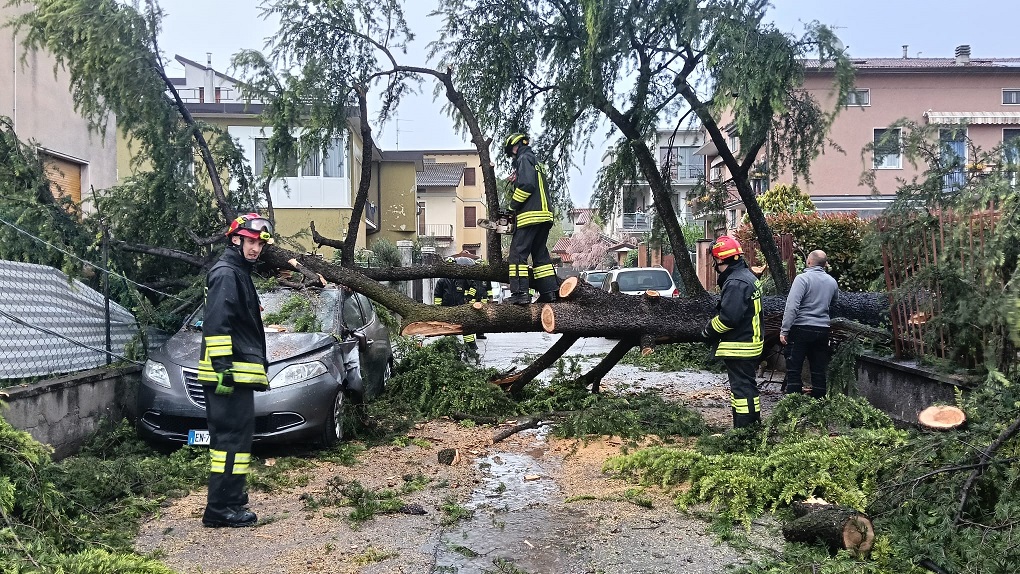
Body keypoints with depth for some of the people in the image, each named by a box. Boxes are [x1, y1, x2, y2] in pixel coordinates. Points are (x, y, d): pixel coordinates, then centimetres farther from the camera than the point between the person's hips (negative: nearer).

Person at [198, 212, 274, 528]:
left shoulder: (239, 274, 22)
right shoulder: (226, 274, -11)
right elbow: (216, 325, -20)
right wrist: (222, 369, -24)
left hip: (237, 374, 11)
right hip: (230, 374, -11)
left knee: (229, 437, 16)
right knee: (233, 438, -9)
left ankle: (230, 496, 26)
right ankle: (219, 509, -6)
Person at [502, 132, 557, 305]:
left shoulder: (524, 159, -1)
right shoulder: (536, 163, 28)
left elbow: (527, 184, -17)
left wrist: (513, 206, -8)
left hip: (530, 216, -10)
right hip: (545, 215, 10)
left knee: (518, 253, -10)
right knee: (540, 254, 13)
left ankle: (520, 293, -17)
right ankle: (549, 292, 10)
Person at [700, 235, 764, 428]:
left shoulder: (735, 283, -21)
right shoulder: (748, 277, 13)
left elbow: (728, 317, -27)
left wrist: (708, 331, -10)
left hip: (739, 346, -11)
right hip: (751, 343, 11)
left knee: (741, 388, -5)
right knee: (747, 386, 19)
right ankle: (754, 425, 28)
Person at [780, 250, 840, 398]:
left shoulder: (802, 278, -10)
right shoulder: (832, 282, 8)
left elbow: (792, 306, -17)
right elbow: (833, 304, 24)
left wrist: (784, 330, -16)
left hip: (801, 329, -5)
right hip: (823, 330, 5)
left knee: (794, 370, 0)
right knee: (819, 371, 11)